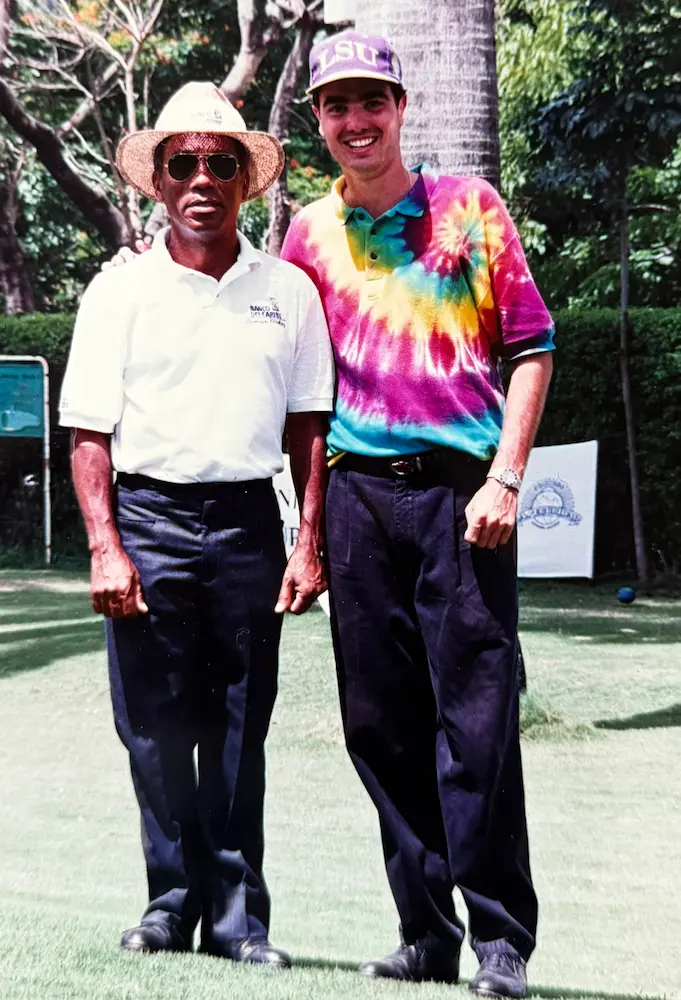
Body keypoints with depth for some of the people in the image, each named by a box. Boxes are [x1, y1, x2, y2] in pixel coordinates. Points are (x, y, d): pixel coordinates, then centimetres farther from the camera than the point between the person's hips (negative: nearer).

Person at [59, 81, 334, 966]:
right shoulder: (121, 290, 5)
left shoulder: (288, 290, 9)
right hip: (149, 519, -1)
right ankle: (174, 901, 19)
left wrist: (309, 546, 1)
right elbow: (90, 432, 2)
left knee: (238, 733, 6)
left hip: (248, 522, 1)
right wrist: (105, 549, -7)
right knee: (154, 731, 3)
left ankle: (236, 916, 16)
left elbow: (309, 428, 9)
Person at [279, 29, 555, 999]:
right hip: (358, 491, 4)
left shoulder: (469, 206, 5)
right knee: (381, 722, 5)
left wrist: (504, 480, -8)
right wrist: (311, 518, 10)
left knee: (476, 715, -6)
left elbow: (530, 346, 2)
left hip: (460, 484, -3)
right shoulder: (311, 233, 13)